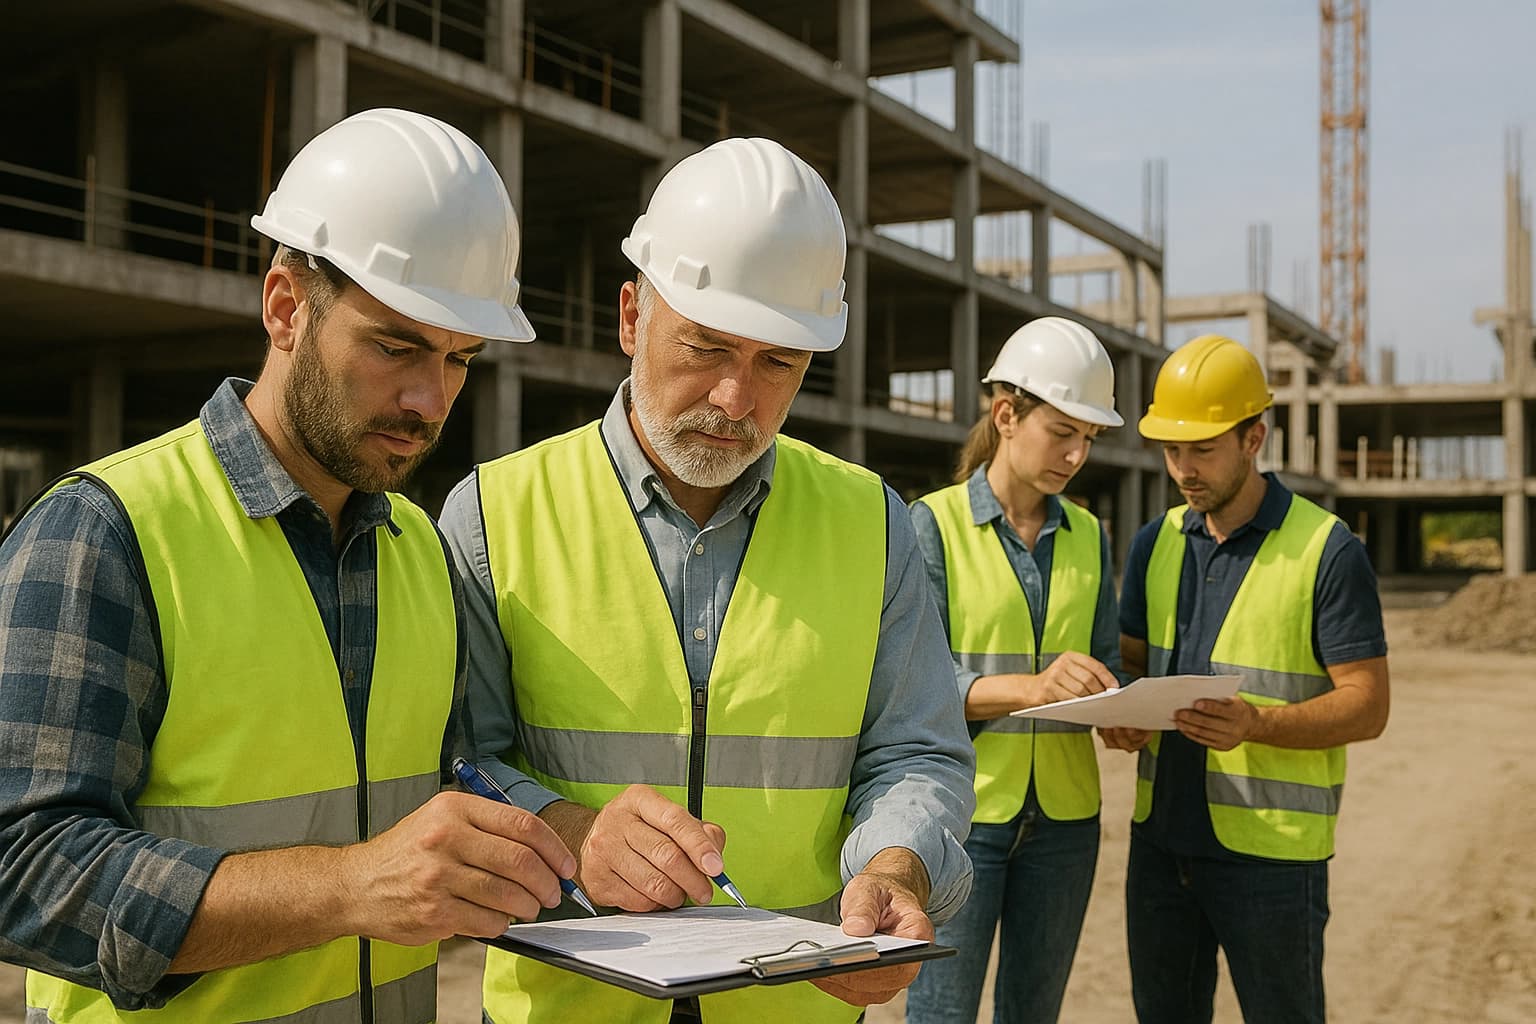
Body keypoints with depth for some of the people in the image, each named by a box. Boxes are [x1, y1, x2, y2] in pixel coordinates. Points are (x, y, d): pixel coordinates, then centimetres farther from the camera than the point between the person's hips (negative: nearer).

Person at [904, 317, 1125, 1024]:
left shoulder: (1088, 537, 10)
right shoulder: (932, 523, -5)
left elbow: (1106, 667, 12)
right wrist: (1030, 686, -28)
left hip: (1063, 814, 5)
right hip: (964, 809, -4)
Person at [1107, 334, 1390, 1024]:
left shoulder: (1326, 551, -10)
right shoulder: (1156, 543, 8)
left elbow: (1367, 707, -11)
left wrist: (1257, 723, -27)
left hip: (1271, 851, -5)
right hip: (1160, 836, 5)